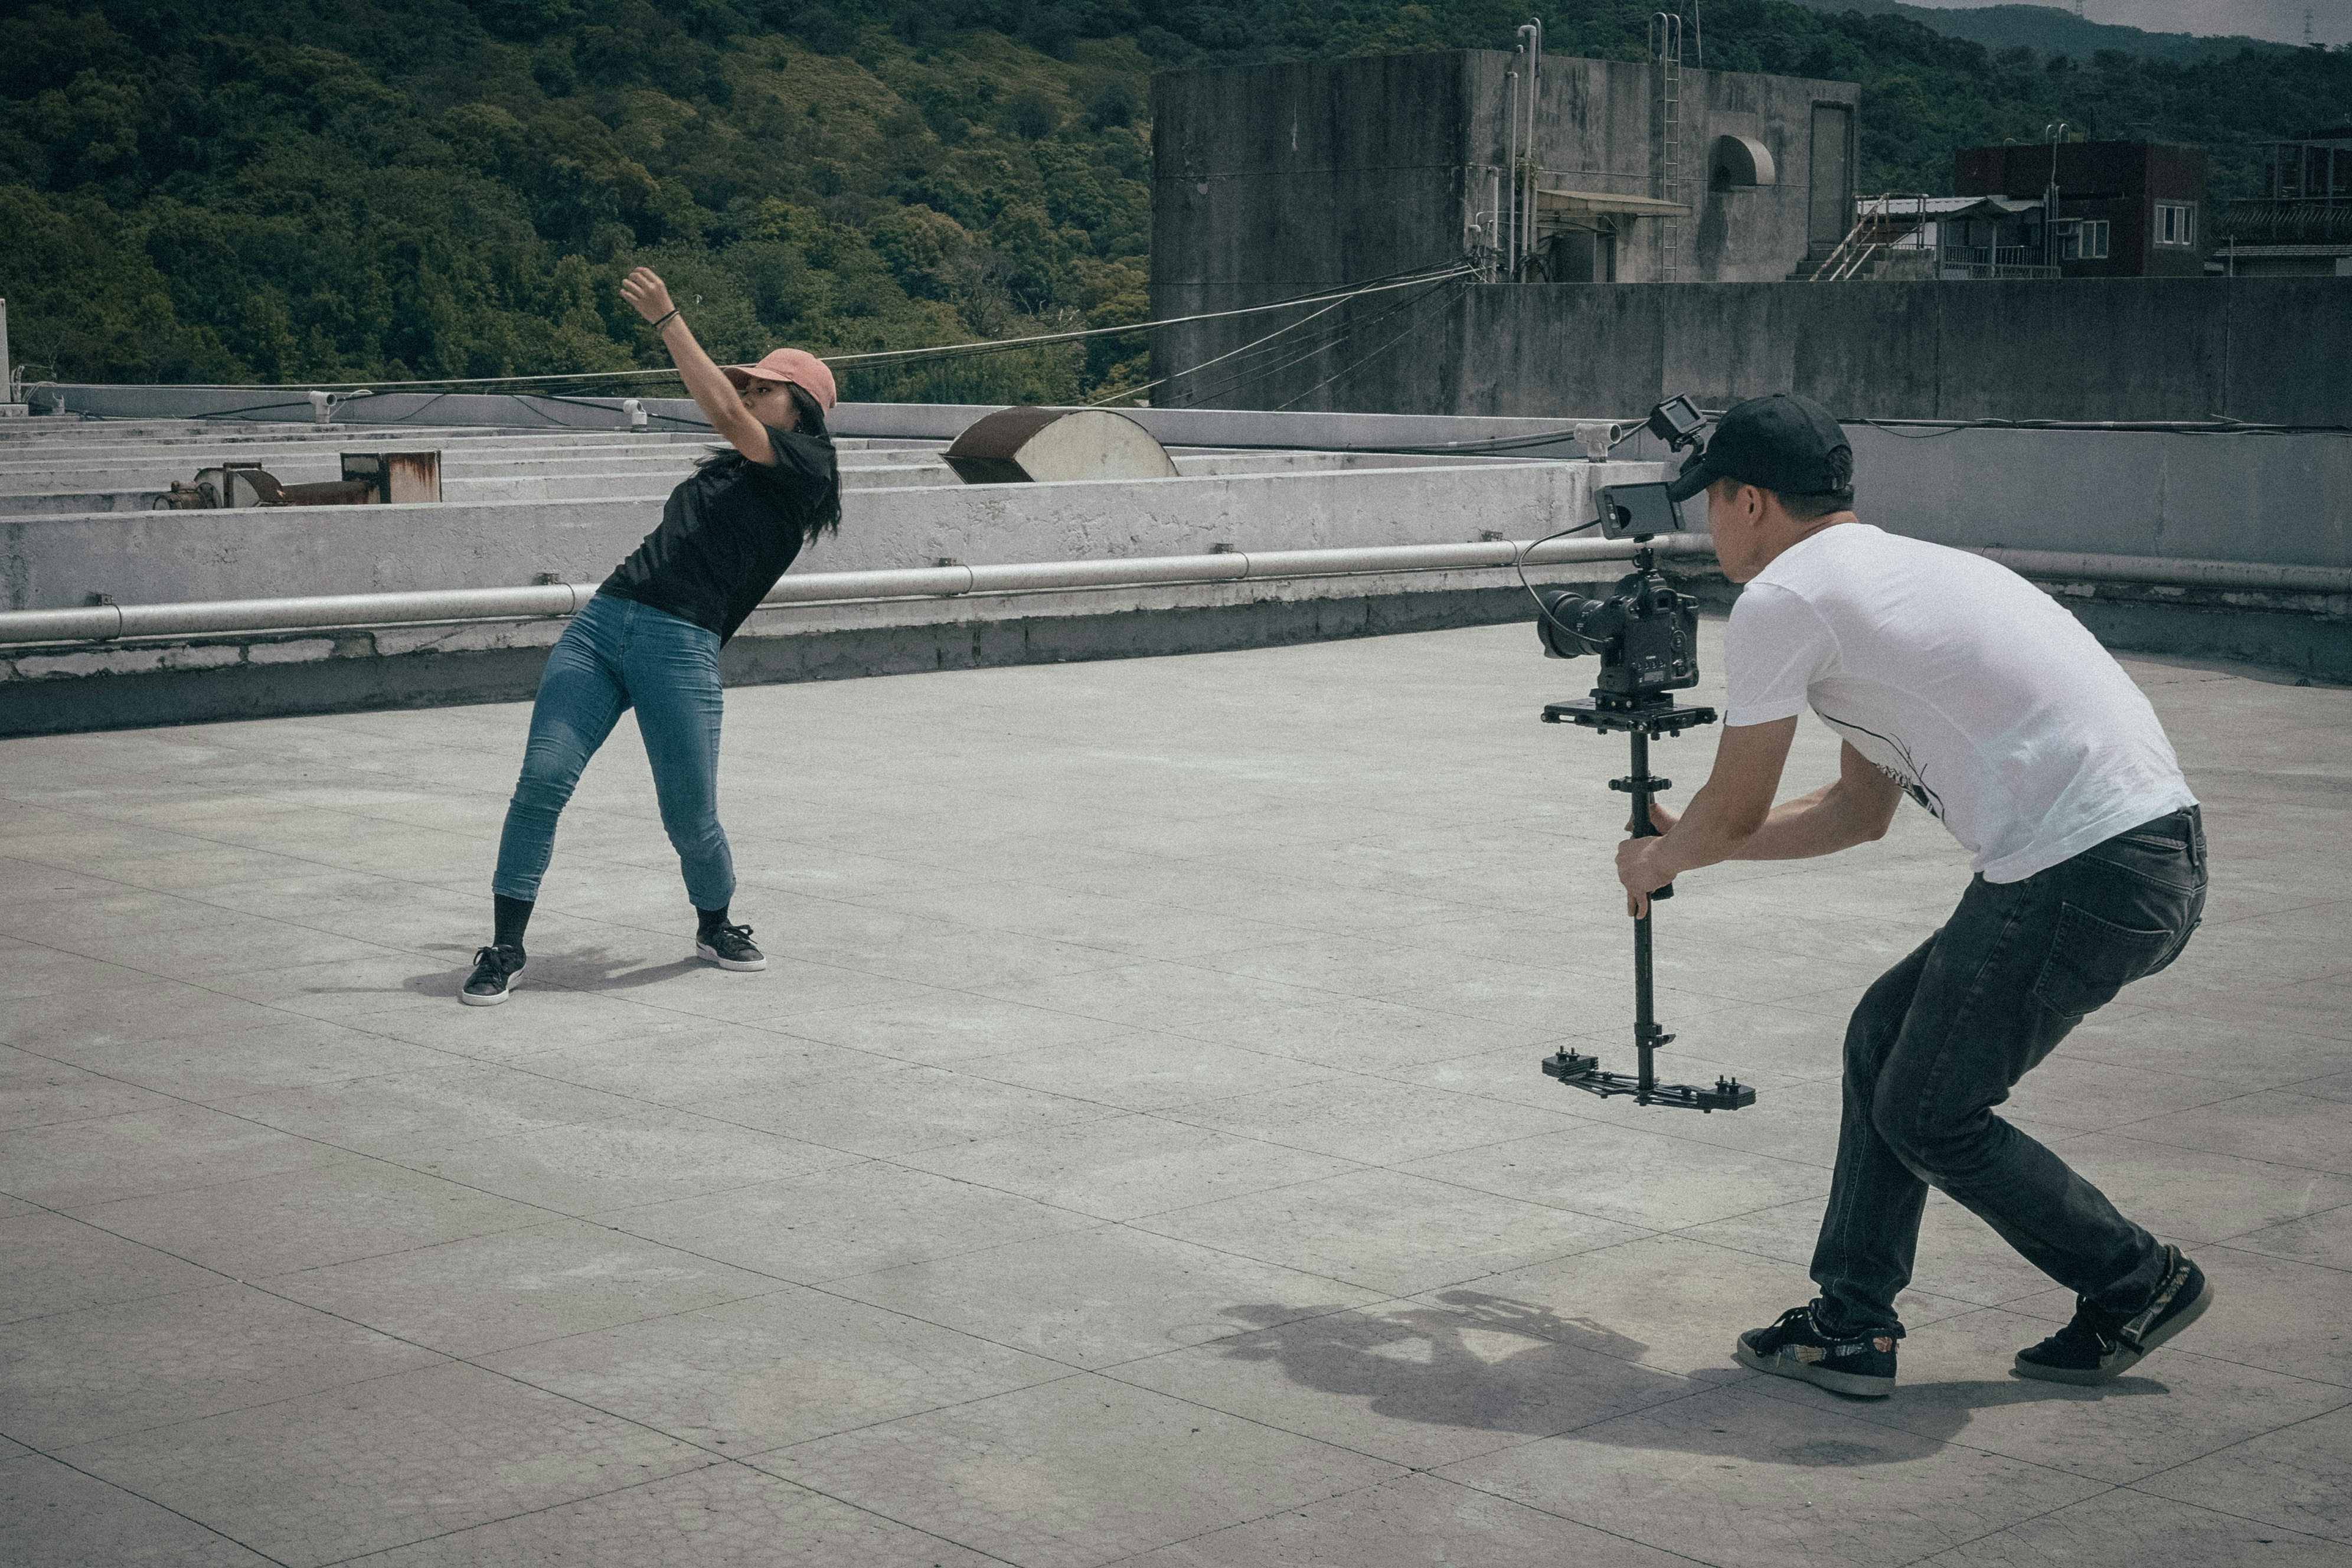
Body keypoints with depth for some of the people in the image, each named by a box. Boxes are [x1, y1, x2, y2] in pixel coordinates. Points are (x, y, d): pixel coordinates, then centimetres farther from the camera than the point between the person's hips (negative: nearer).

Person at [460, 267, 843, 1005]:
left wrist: (666, 319, -7)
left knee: (691, 820, 0)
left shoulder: (805, 468, 3)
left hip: (682, 646, -6)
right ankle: (505, 949, 0)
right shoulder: (732, 468, 25)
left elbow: (725, 414, -9)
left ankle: (716, 926, 31)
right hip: (601, 620, 6)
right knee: (541, 782, -7)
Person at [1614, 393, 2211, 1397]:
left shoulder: (1780, 600, -4)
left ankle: (2139, 1288, 21)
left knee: (1928, 1117, 8)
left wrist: (1657, 861, 28)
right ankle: (1852, 1328, 23)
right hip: (2161, 854, 10)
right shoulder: (1897, 571, 25)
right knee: (1884, 1039, 18)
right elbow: (1860, 809, 33)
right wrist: (1687, 843, 41)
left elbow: (1735, 812, 6)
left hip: (2084, 876, -10)